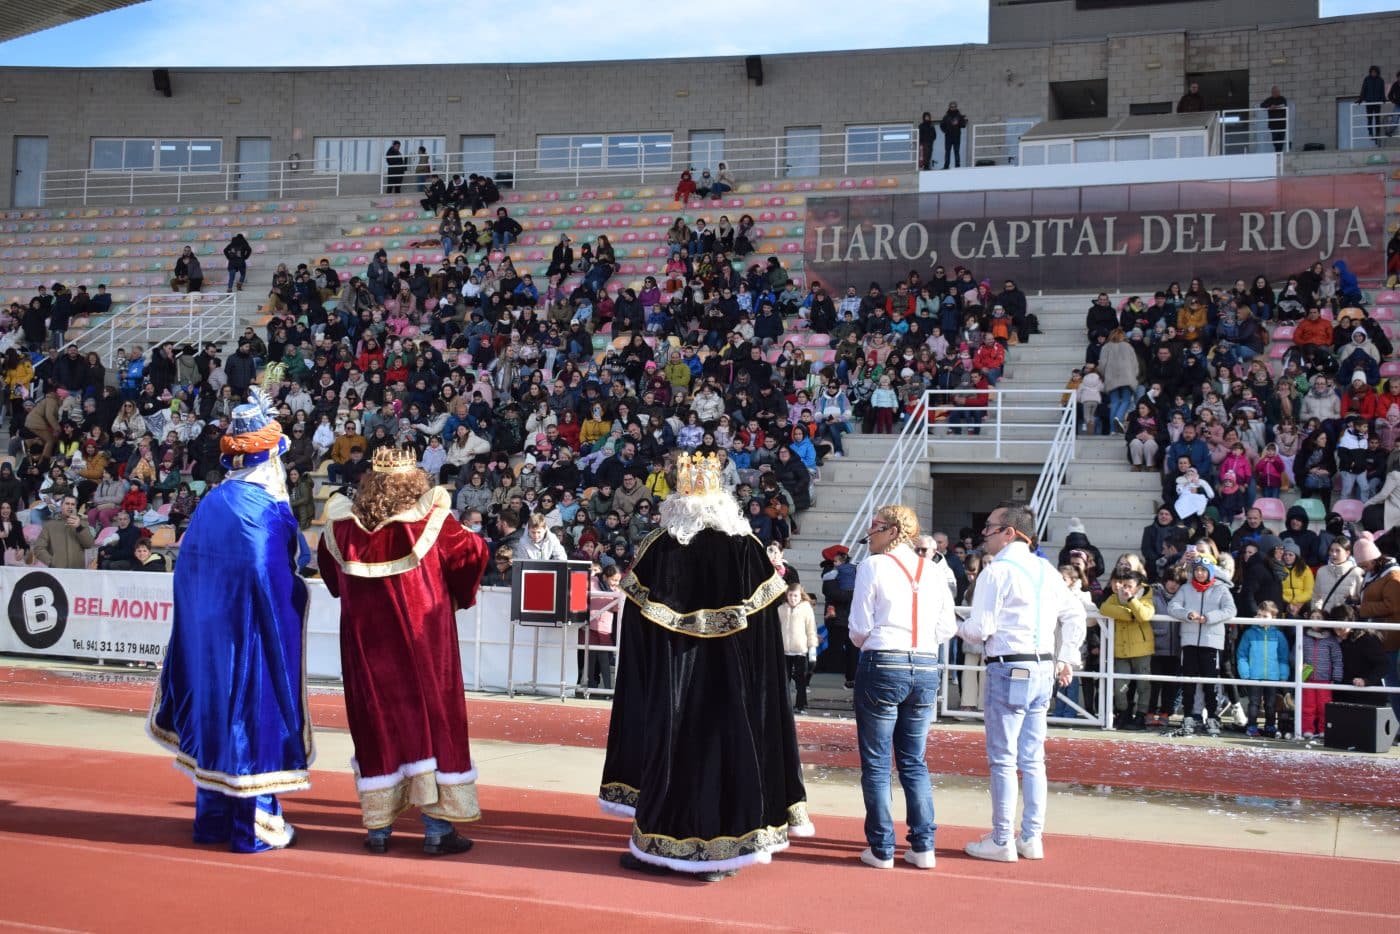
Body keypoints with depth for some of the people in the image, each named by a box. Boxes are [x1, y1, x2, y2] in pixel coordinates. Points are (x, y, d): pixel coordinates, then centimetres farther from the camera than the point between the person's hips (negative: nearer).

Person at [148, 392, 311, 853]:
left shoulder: (209, 505, 6)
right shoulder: (269, 511, -14)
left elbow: (189, 571, 10)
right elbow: (283, 583, -16)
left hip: (207, 634, 7)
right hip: (253, 637, -7)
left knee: (214, 707, 15)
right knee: (256, 712, 1)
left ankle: (213, 817, 23)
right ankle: (253, 826, 7)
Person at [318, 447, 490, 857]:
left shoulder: (343, 525, -3)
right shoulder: (429, 518, -13)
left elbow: (327, 564, 15)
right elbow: (471, 551, -4)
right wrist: (460, 596, 12)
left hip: (366, 640, 3)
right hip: (422, 638, -3)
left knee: (376, 721, 11)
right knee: (431, 718, 5)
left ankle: (378, 827, 15)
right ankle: (436, 827, 5)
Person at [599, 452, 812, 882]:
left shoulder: (657, 547, -6)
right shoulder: (745, 546, -4)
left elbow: (638, 621, -3)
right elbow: (763, 617, -2)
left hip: (670, 675, -1)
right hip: (730, 673, 1)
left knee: (670, 744, 7)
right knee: (727, 741, 7)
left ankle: (661, 845, 15)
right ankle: (720, 849, 12)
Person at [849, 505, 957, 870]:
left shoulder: (873, 566, -6)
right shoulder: (933, 572, 8)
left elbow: (859, 629, -6)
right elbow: (948, 628, 7)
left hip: (882, 666, -5)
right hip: (926, 669, 5)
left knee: (876, 763, 5)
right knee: (914, 762, 14)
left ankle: (881, 849, 8)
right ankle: (923, 847, 13)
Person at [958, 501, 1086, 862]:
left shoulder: (996, 571, -10)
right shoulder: (1046, 570, 12)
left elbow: (980, 629, -13)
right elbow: (1074, 613, 16)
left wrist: (958, 626, 7)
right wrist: (1066, 659, 20)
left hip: (1008, 670, -7)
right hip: (1043, 670, 7)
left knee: (1003, 759, -1)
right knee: (1032, 759, 12)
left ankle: (1002, 841, 4)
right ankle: (1031, 838, 16)